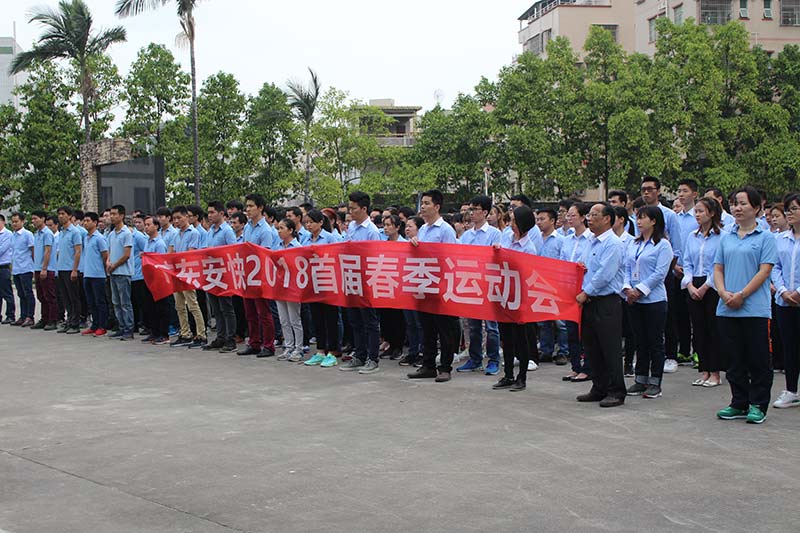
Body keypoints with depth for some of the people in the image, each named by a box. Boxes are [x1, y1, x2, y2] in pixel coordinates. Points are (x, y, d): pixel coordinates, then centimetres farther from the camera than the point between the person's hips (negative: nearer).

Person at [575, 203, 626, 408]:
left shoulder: (613, 244, -11)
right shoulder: (592, 243, 17)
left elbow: (605, 274, -18)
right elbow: (583, 267, 26)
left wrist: (586, 293, -13)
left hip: (607, 303, -9)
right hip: (590, 303, 9)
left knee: (610, 349, -4)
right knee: (592, 348, 11)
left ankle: (616, 392, 2)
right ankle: (599, 389, 20)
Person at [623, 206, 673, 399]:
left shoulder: (663, 245, -7)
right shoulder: (633, 245, 13)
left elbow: (660, 273, -13)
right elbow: (626, 269, 12)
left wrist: (640, 290, -16)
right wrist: (627, 288, -5)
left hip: (654, 299, -6)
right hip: (633, 300, 6)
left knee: (655, 342, 1)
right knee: (640, 341, 11)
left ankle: (655, 383, 7)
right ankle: (640, 380, 18)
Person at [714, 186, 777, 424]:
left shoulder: (766, 238, -1)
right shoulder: (726, 238, 13)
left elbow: (765, 271, -9)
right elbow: (718, 268, 11)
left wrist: (742, 295, -15)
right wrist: (724, 293, -7)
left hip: (755, 309, -5)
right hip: (727, 309, 5)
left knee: (758, 360, 1)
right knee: (734, 359, 10)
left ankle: (758, 405, 11)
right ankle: (739, 403, 19)